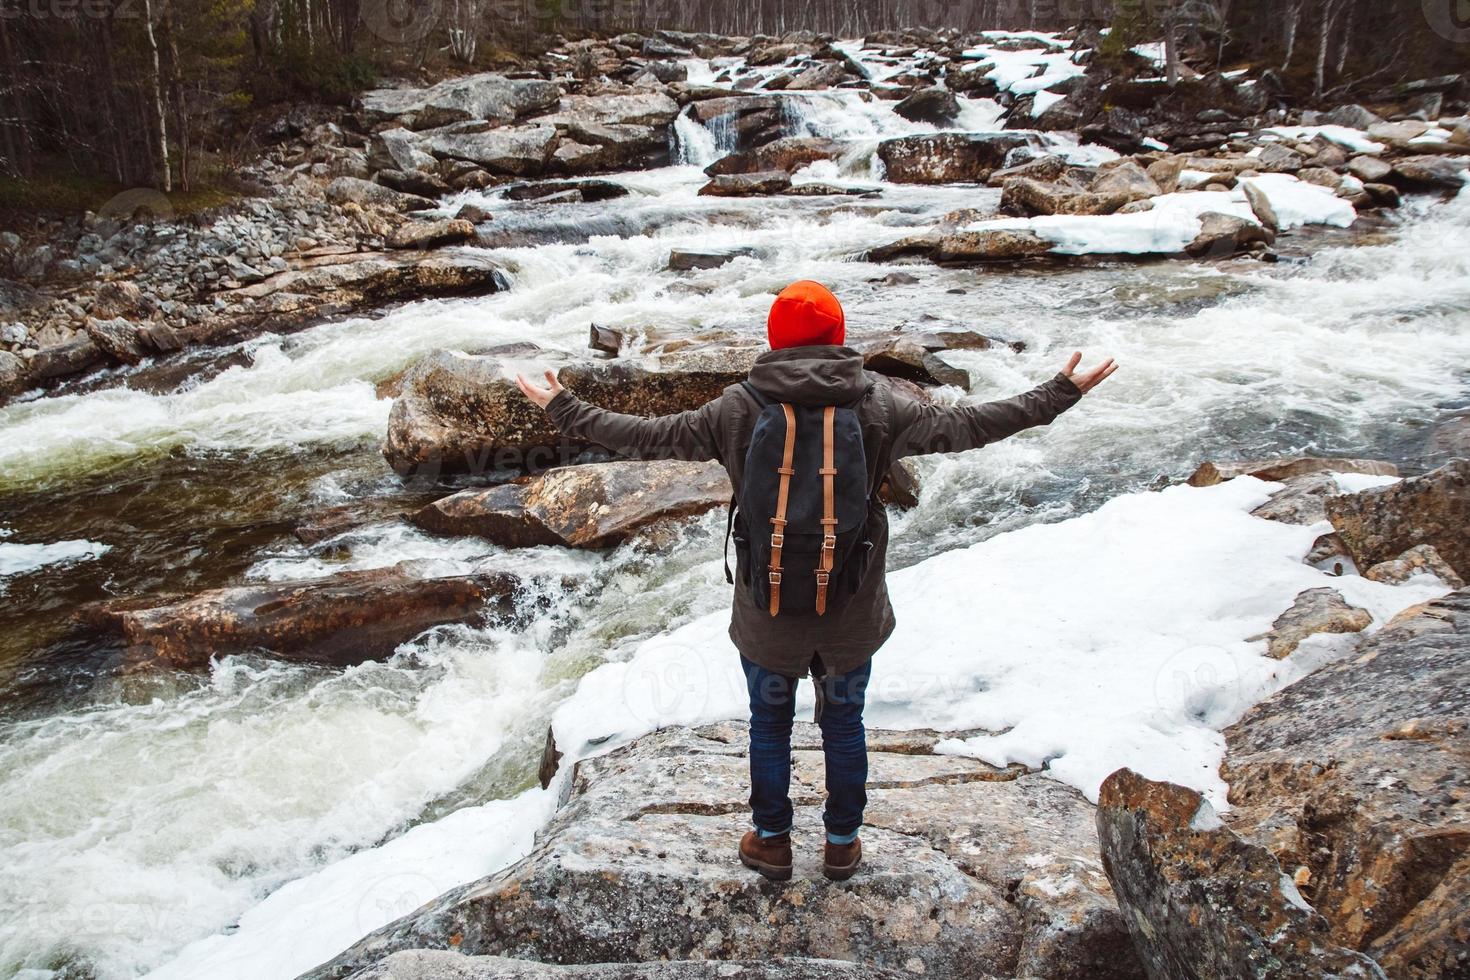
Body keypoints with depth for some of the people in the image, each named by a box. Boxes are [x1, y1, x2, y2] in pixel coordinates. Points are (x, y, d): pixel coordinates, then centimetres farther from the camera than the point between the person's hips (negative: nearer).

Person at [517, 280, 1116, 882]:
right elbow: (963, 426, -7)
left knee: (769, 726, 21)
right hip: (853, 612, 1)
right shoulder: (880, 404, -11)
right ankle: (842, 843, 37)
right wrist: (1059, 396, 4)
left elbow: (650, 436, -5)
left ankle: (772, 841, 38)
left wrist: (566, 412, 9)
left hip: (767, 614, -1)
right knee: (844, 725, 22)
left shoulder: (738, 409, -11)